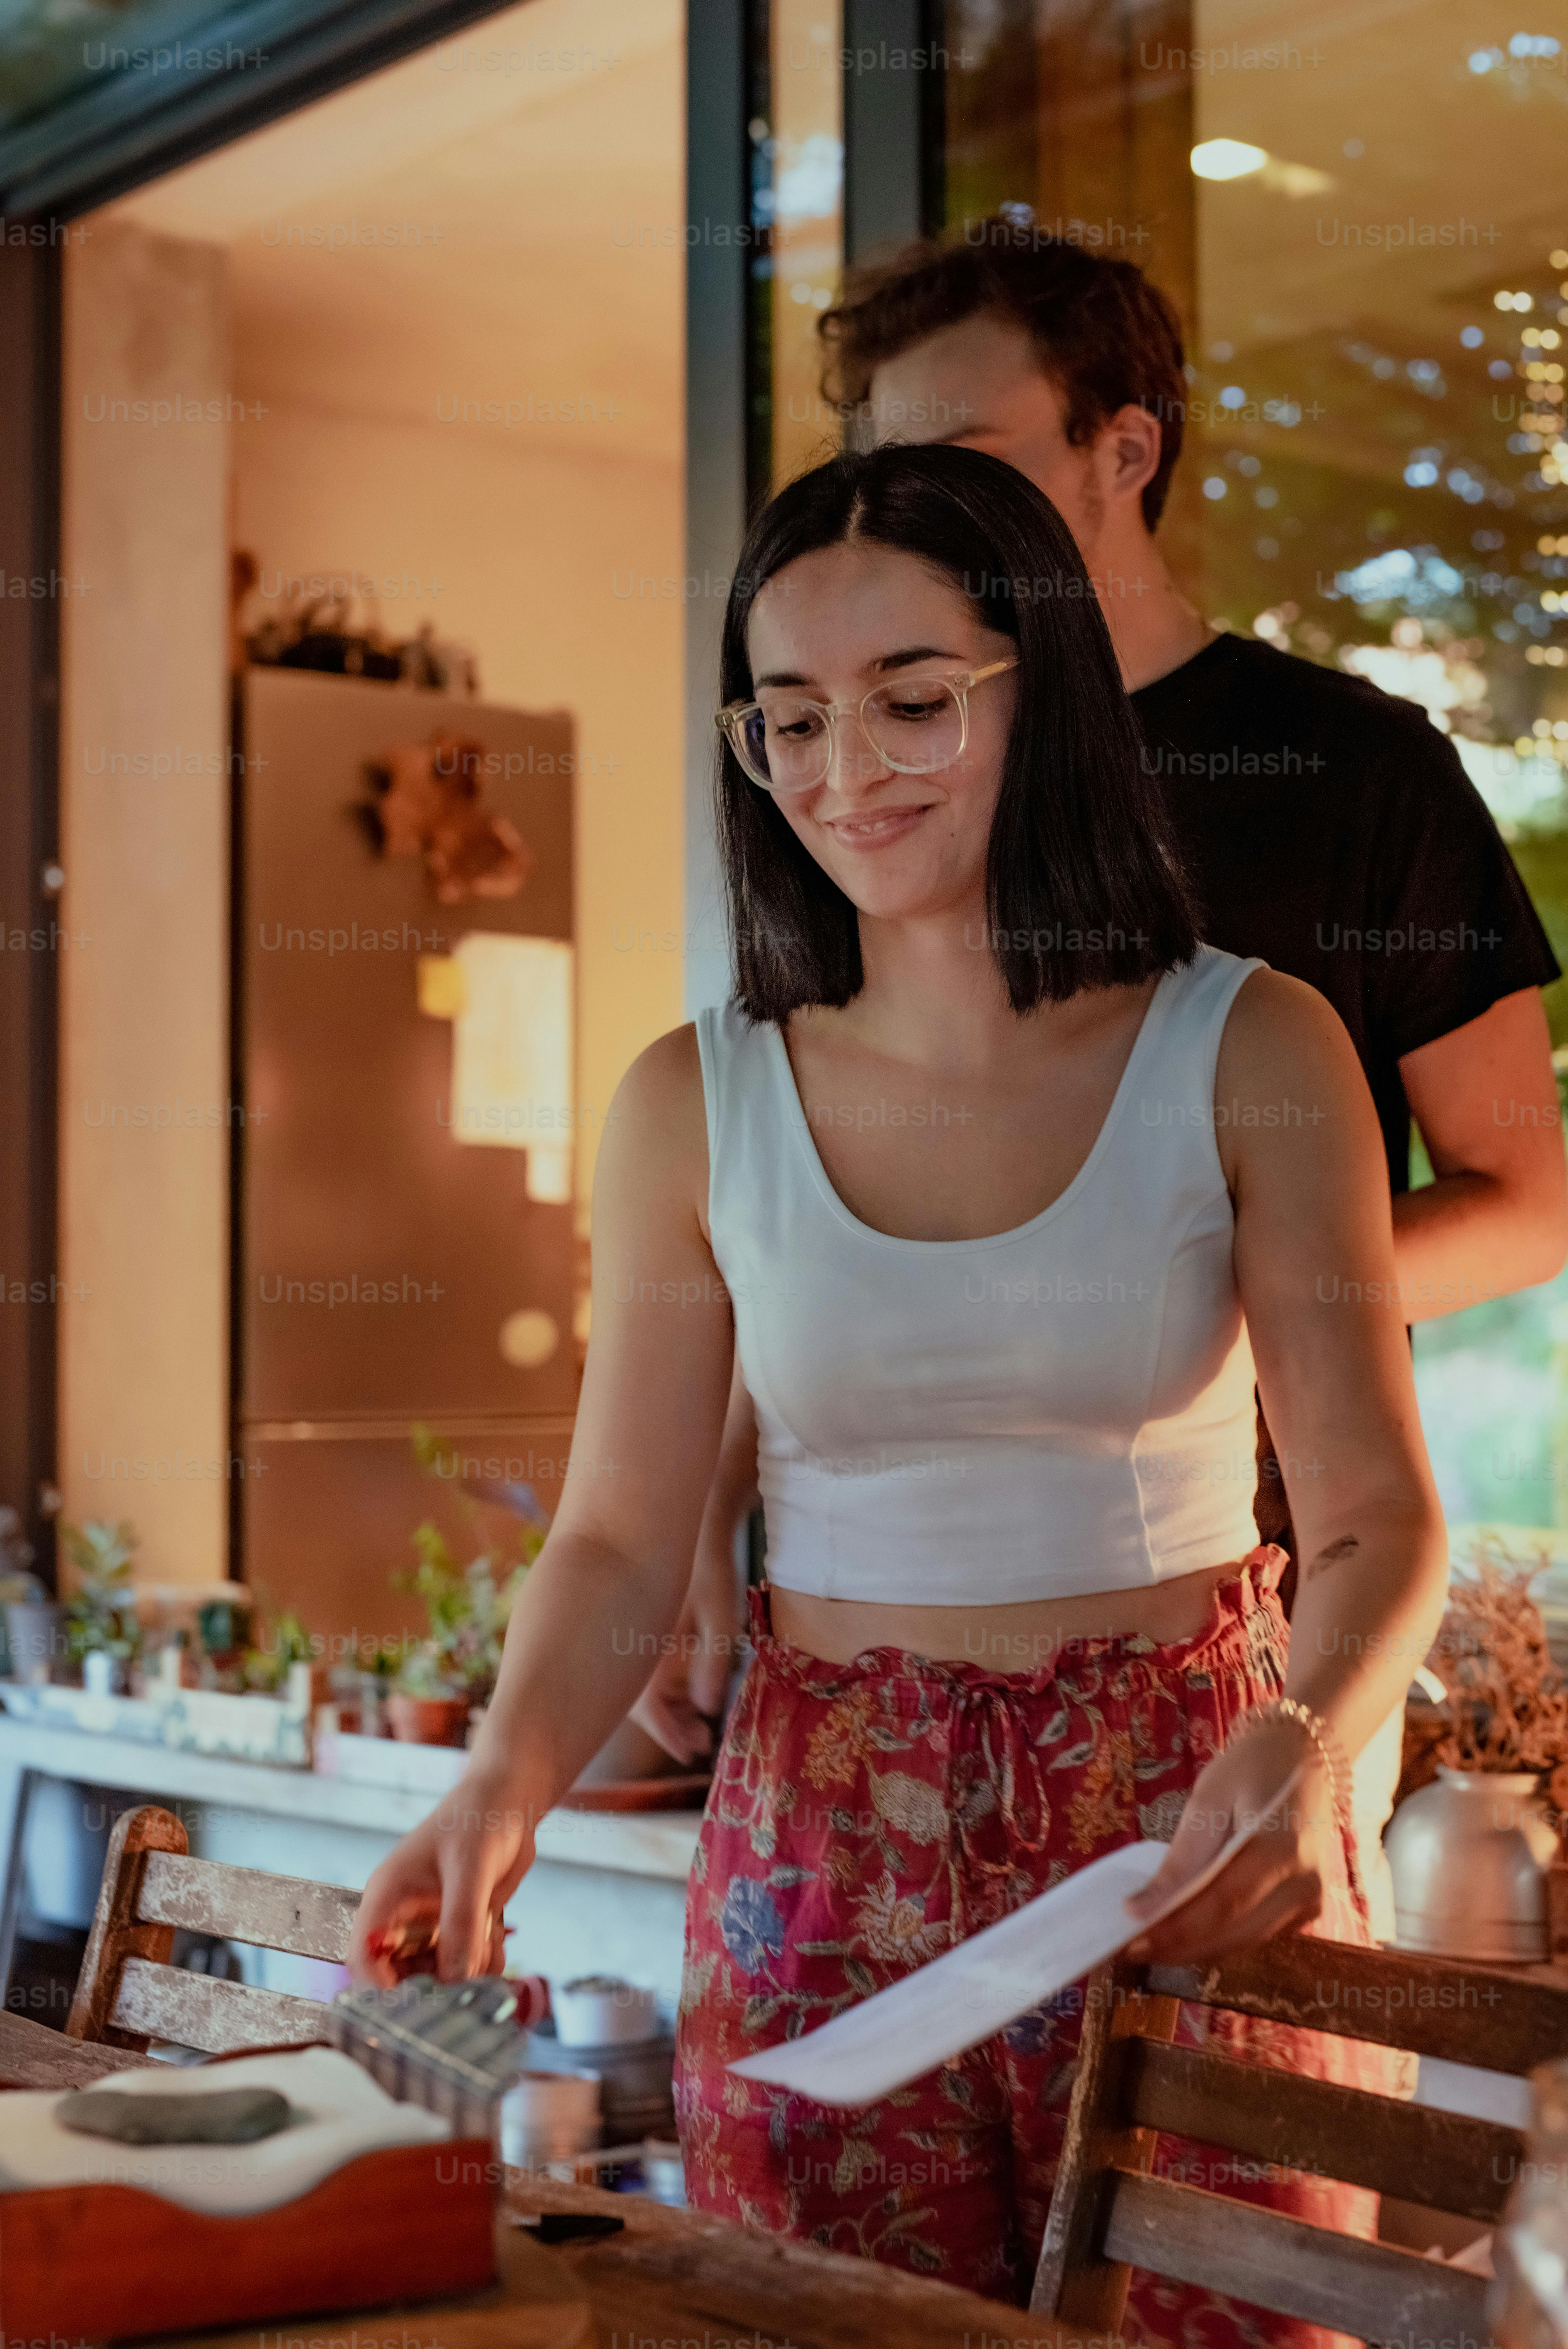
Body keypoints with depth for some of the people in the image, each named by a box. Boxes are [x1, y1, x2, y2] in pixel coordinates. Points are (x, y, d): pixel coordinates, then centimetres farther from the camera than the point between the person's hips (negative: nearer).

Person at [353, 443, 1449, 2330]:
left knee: (1213, 2316, 6)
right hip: (825, 1853, 1)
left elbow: (1377, 1513, -9)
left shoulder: (1248, 1054, -6)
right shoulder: (695, 1105, -1)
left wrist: (1303, 1745, -29)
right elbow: (620, 1540, -1)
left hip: (1194, 1834, -1)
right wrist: (505, 1780, -19)